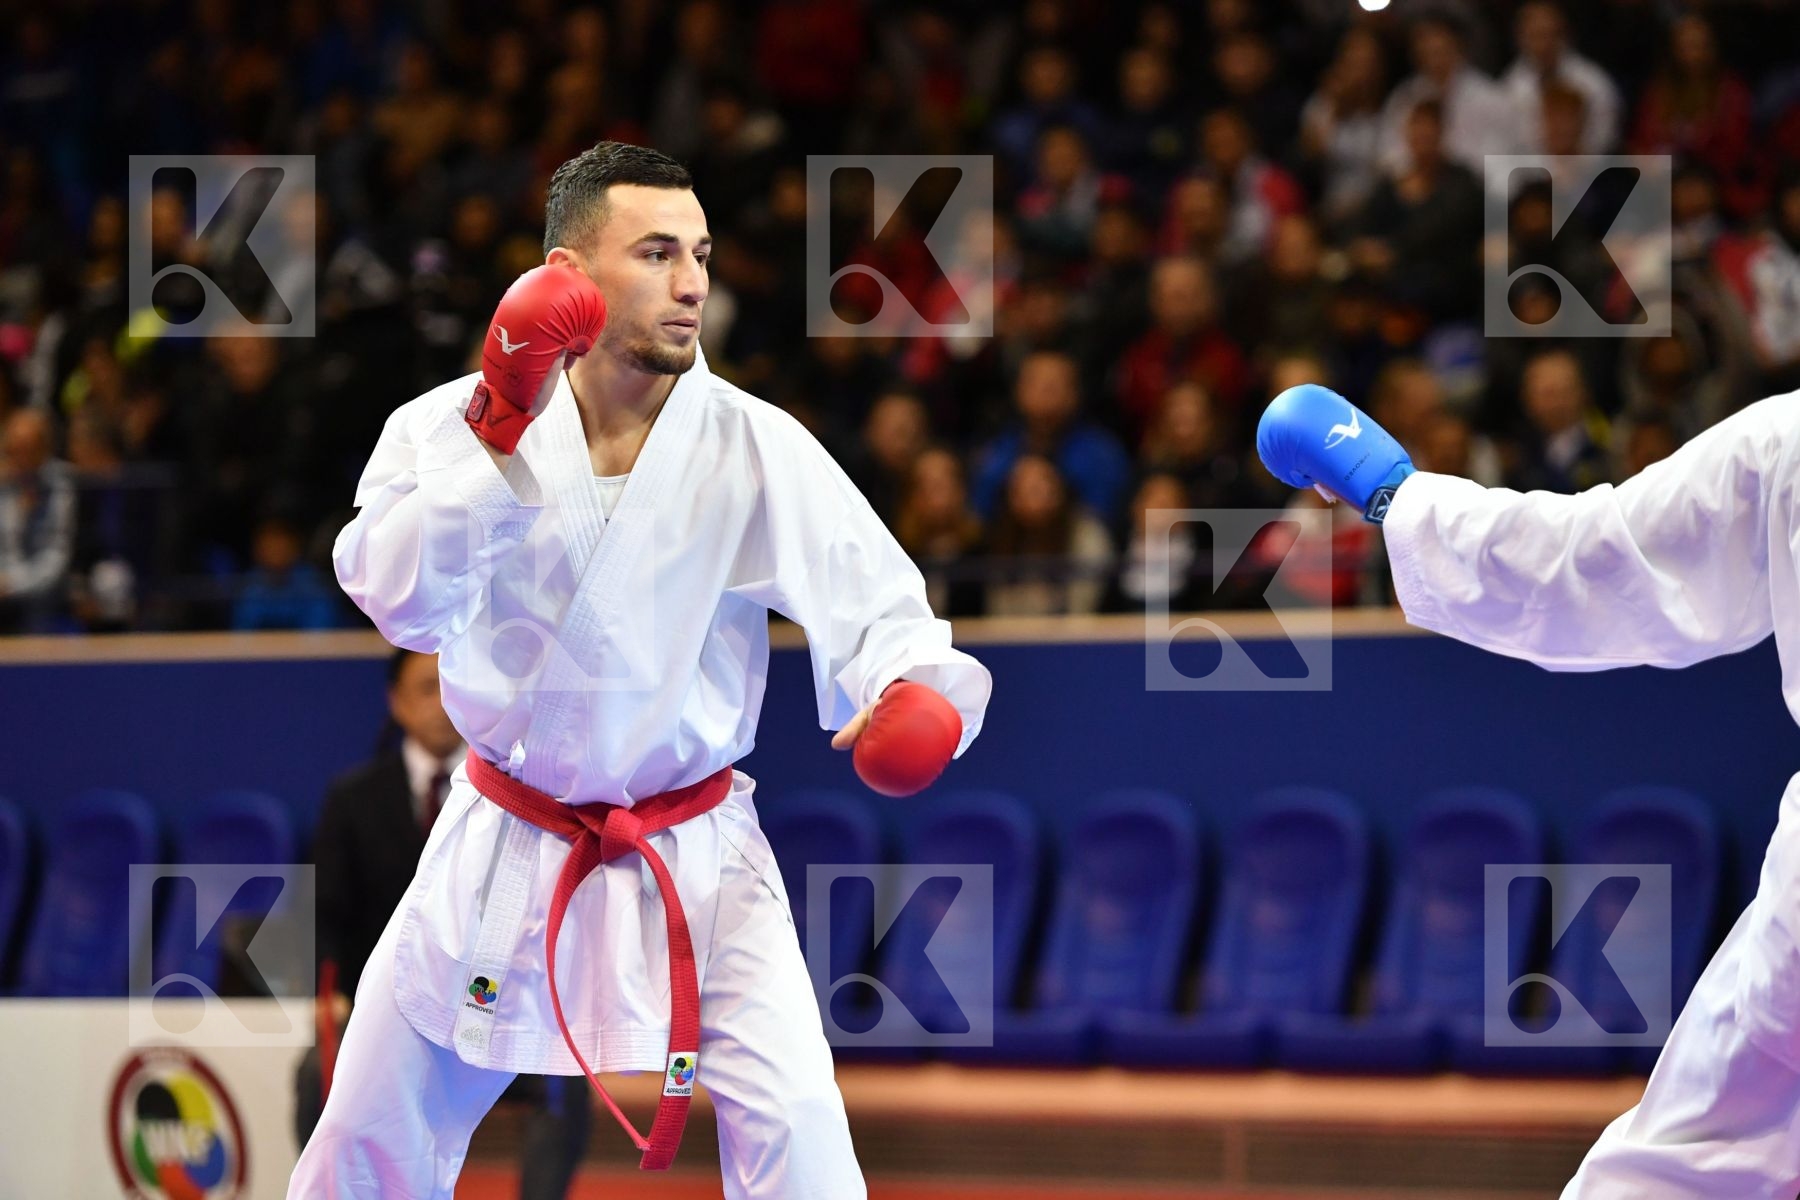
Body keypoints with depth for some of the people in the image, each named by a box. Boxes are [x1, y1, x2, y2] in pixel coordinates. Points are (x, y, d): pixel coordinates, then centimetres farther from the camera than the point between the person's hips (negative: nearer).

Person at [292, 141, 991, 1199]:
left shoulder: (756, 449, -11)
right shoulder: (449, 424, -7)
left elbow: (874, 606, -17)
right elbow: (407, 602, -21)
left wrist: (914, 690, -40)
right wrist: (496, 429, -30)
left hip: (693, 863, -1)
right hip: (503, 859, 1)